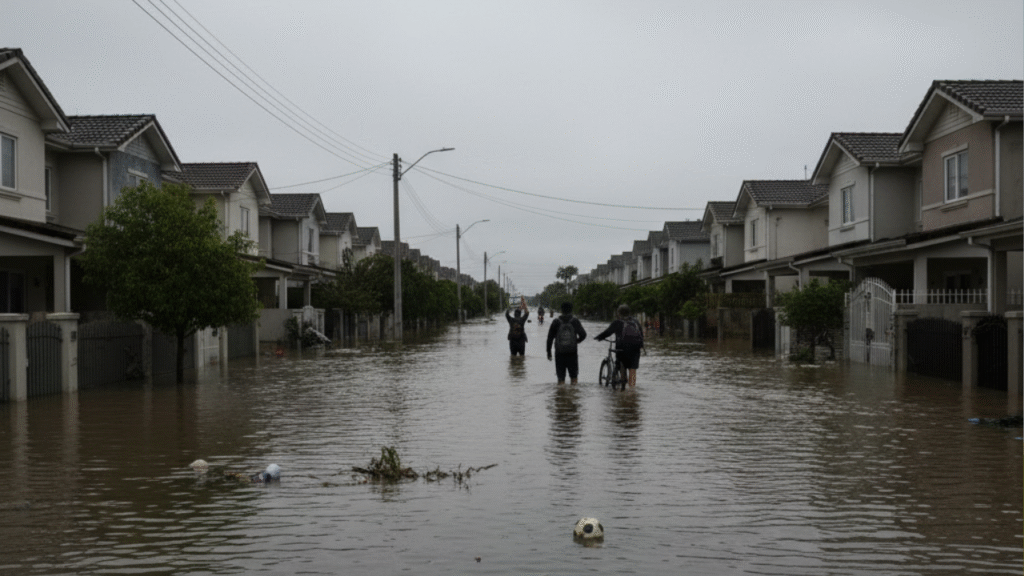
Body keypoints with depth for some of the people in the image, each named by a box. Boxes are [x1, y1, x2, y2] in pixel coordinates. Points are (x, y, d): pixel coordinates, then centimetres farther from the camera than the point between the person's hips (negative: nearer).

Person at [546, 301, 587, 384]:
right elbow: (583, 334, -8)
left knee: (561, 377, 5)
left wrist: (549, 352, 7)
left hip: (559, 353, 0)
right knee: (573, 376, 10)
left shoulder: (556, 322, -2)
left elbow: (550, 338, -1)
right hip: (572, 353, 0)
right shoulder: (575, 321, -3)